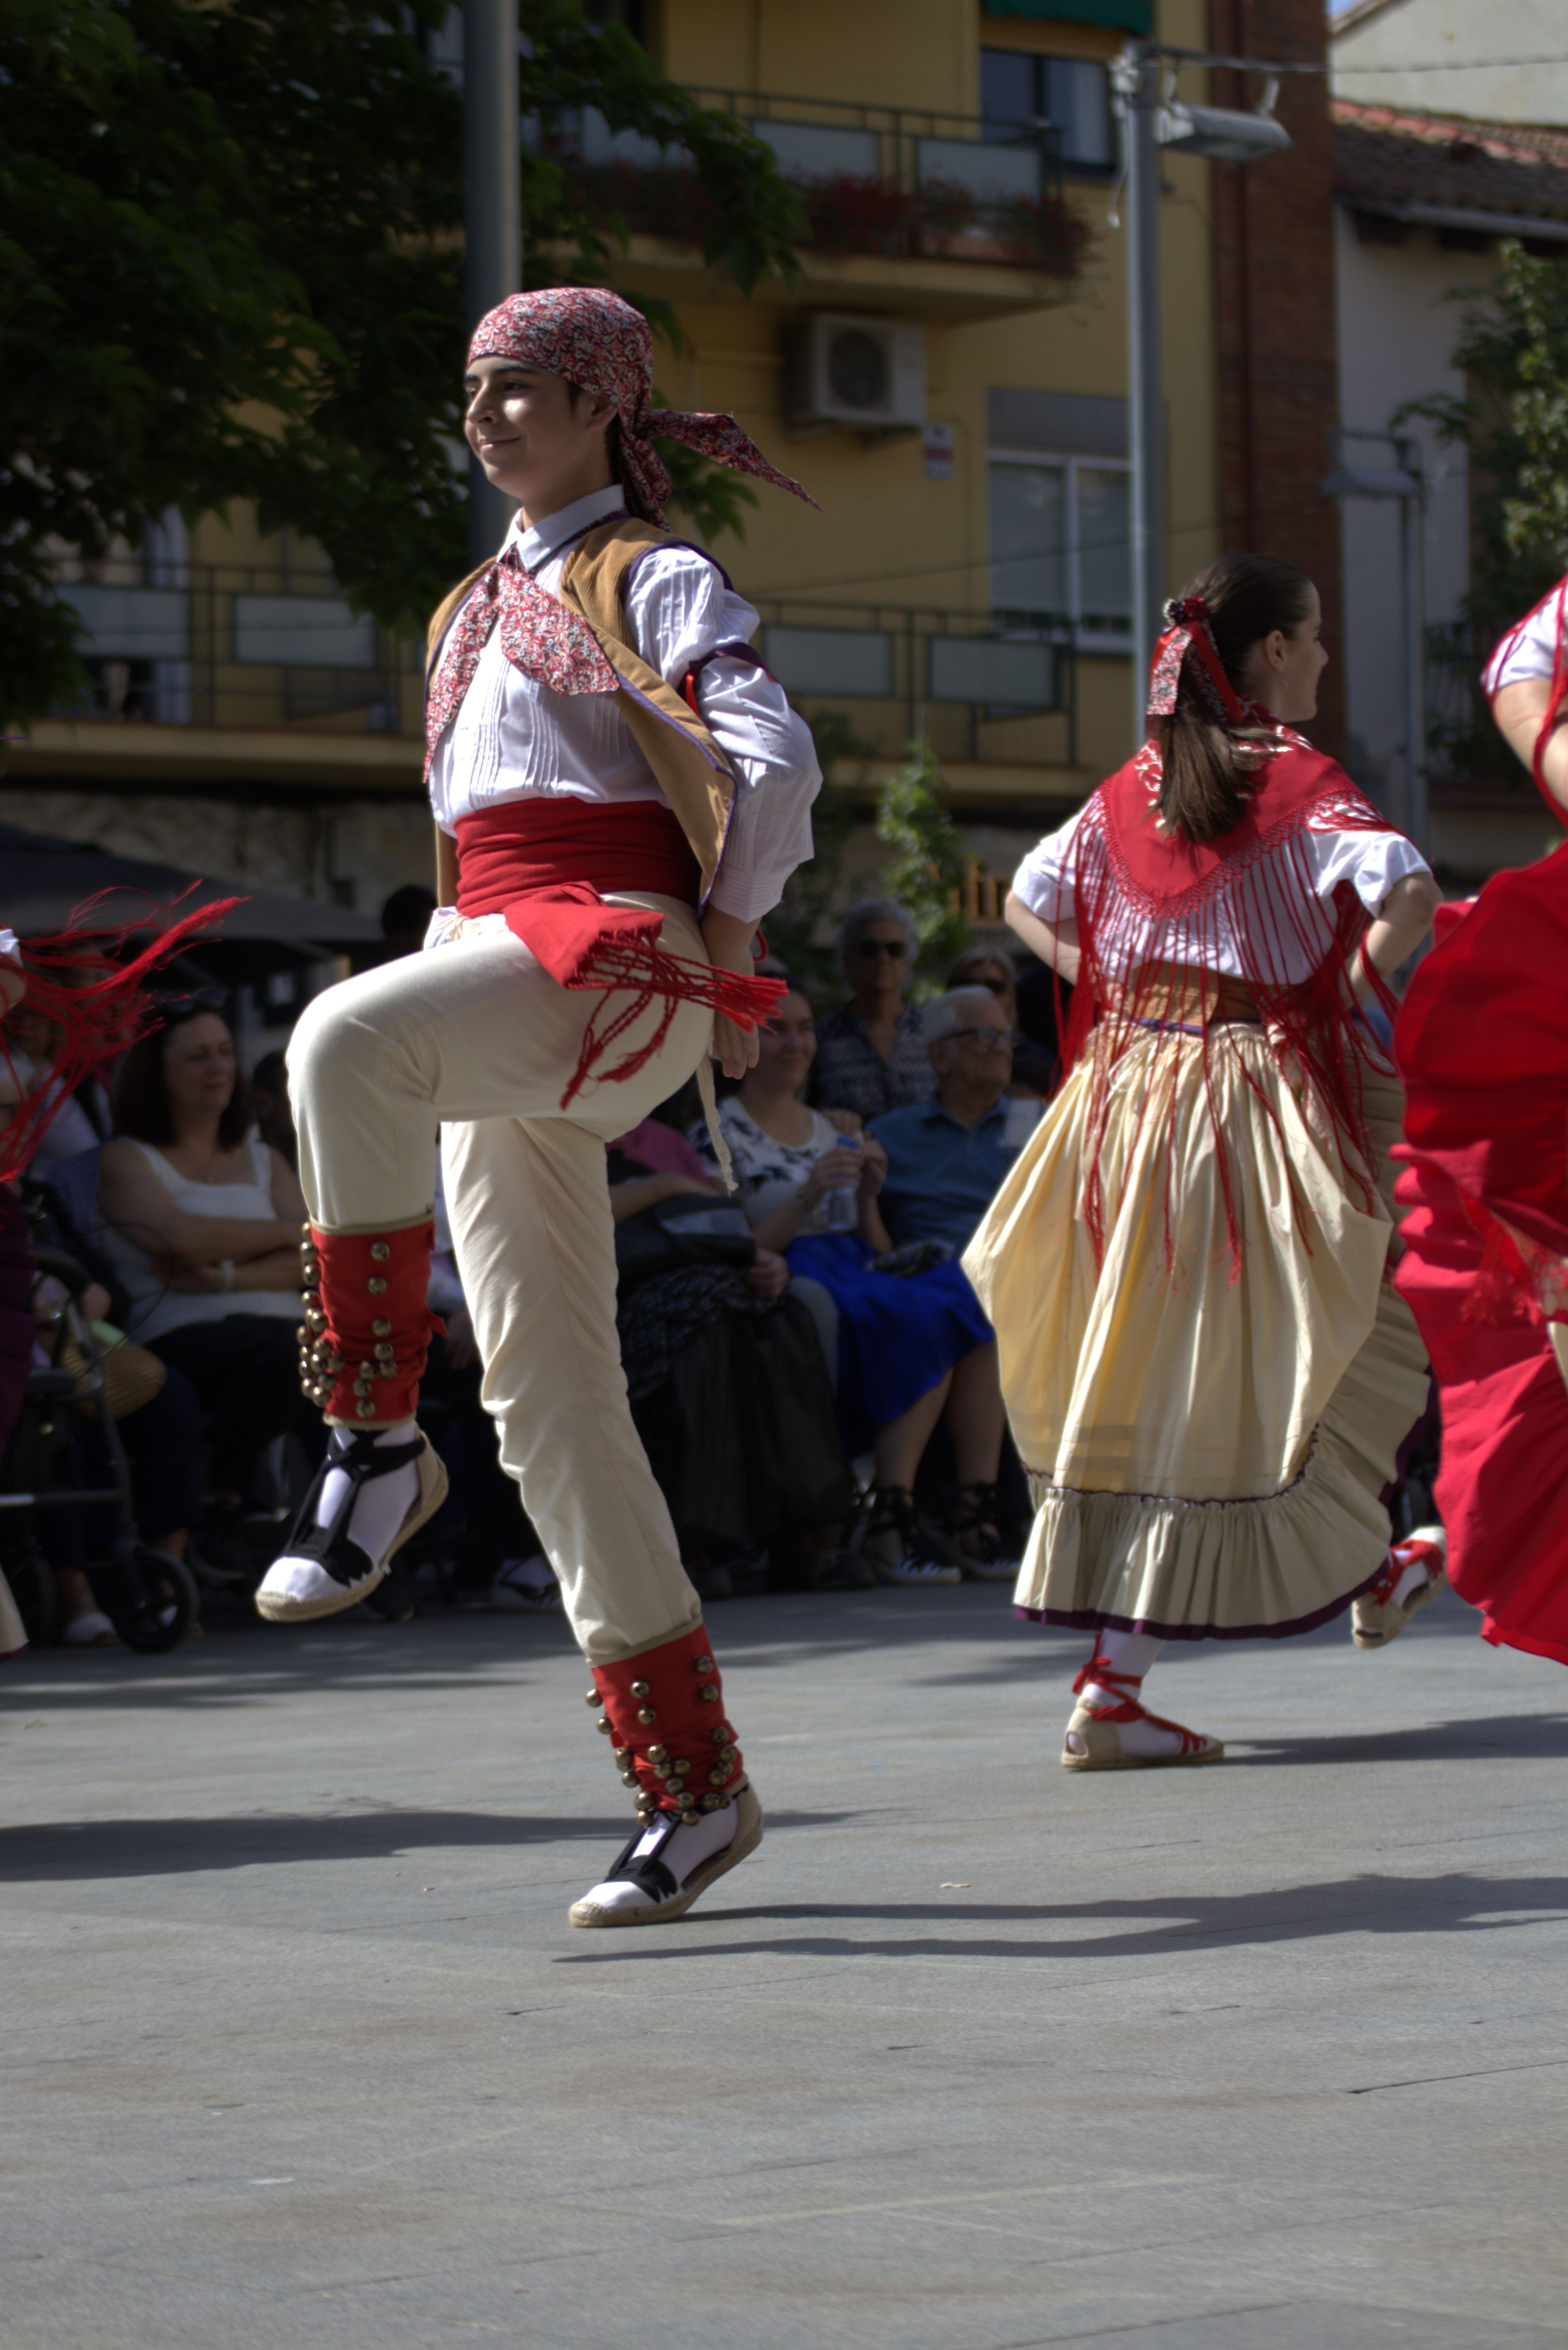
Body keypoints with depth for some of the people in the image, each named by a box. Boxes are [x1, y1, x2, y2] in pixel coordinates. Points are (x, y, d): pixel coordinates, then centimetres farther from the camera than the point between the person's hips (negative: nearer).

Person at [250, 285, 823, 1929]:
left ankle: (375, 1440, -27)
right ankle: (692, 1786, 4)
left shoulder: (652, 582, 2)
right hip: (502, 980, 8)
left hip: (620, 961, -8)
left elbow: (774, 762, -11)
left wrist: (724, 941, -6)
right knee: (545, 1390, 1)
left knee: (345, 1040, -38)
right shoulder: (484, 607, 25)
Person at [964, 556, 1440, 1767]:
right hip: (1255, 1097, -6)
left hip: (1130, 1079, 6)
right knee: (1208, 1395, -2)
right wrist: (1343, 988, -7)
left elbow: (1028, 906, 15)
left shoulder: (1135, 786, 9)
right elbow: (1408, 895, -21)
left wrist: (1117, 984, 14)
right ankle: (1113, 1688, -3)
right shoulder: (1302, 783, -8)